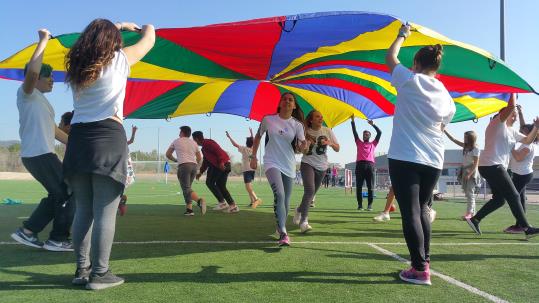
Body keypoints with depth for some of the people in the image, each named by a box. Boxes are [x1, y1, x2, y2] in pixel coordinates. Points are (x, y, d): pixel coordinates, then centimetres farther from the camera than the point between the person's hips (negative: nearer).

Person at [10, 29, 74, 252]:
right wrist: (43, 41, -21)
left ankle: (27, 231, 20)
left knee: (58, 195, 18)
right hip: (39, 155, -10)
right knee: (70, 193, -6)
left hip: (40, 155, 10)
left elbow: (53, 130, 25)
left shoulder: (40, 100, 23)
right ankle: (58, 240, 1)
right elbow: (31, 72, -28)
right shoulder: (27, 94, -5)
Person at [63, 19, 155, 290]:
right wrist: (147, 27, 40)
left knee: (83, 209, 11)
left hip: (78, 138, 6)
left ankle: (82, 269, 15)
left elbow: (94, 40, 38)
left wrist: (119, 25, 47)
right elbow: (149, 39, 18)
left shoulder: (76, 64, 17)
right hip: (108, 138, -6)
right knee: (105, 212, -4)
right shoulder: (119, 59, 4)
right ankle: (100, 273, -1)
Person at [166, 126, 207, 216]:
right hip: (194, 165, 5)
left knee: (186, 189, -12)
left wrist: (175, 160, 37)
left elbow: (168, 154, 21)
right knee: (187, 187, 15)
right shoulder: (194, 143, 21)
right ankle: (189, 209, 4)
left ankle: (199, 200, -38)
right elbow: (199, 158, 24)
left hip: (183, 165, -5)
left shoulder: (176, 141, 14)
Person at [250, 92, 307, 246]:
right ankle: (283, 233, -25)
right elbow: (258, 137, 13)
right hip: (272, 163, -3)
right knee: (279, 194, -25)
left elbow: (300, 148, -5)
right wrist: (253, 156, 10)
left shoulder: (297, 124, 0)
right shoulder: (268, 120, -1)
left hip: (289, 166, 3)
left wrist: (304, 145, -28)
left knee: (286, 201, 10)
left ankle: (280, 228, 34)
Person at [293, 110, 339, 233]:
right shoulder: (306, 132, -7)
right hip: (308, 164, -4)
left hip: (322, 167, 4)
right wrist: (306, 143, -26)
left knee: (311, 193, 15)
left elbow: (337, 149, 2)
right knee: (310, 190, -24)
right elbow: (303, 150, -6)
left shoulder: (327, 131, 1)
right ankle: (303, 221, -23)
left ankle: (299, 210, 42)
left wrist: (330, 143, -19)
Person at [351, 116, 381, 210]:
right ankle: (360, 205, 0)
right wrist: (352, 121, 14)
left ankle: (370, 205, -3)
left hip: (370, 165, 0)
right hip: (360, 165, 0)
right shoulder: (359, 143, 23)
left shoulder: (373, 144, 23)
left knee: (370, 187, -4)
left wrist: (373, 124, 15)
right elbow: (354, 132, 18)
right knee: (359, 186, -3)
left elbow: (379, 133, 18)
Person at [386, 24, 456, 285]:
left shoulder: (410, 81, -3)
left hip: (404, 158, -6)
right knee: (422, 209, 18)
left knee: (410, 212, -4)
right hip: (433, 161, 6)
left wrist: (402, 35, 27)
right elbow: (442, 126, 18)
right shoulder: (445, 95, 11)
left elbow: (390, 57, 12)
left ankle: (420, 270, -3)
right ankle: (424, 262, 23)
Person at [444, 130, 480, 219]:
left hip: (472, 172, -8)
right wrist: (445, 131, 4)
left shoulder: (475, 149, -13)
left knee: (470, 193, -8)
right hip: (464, 171, 8)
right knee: (467, 193, 9)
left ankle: (469, 212, -6)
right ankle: (472, 212, 15)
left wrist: (469, 174, -21)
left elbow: (476, 164, -15)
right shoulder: (465, 146, 8)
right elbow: (453, 139, 9)